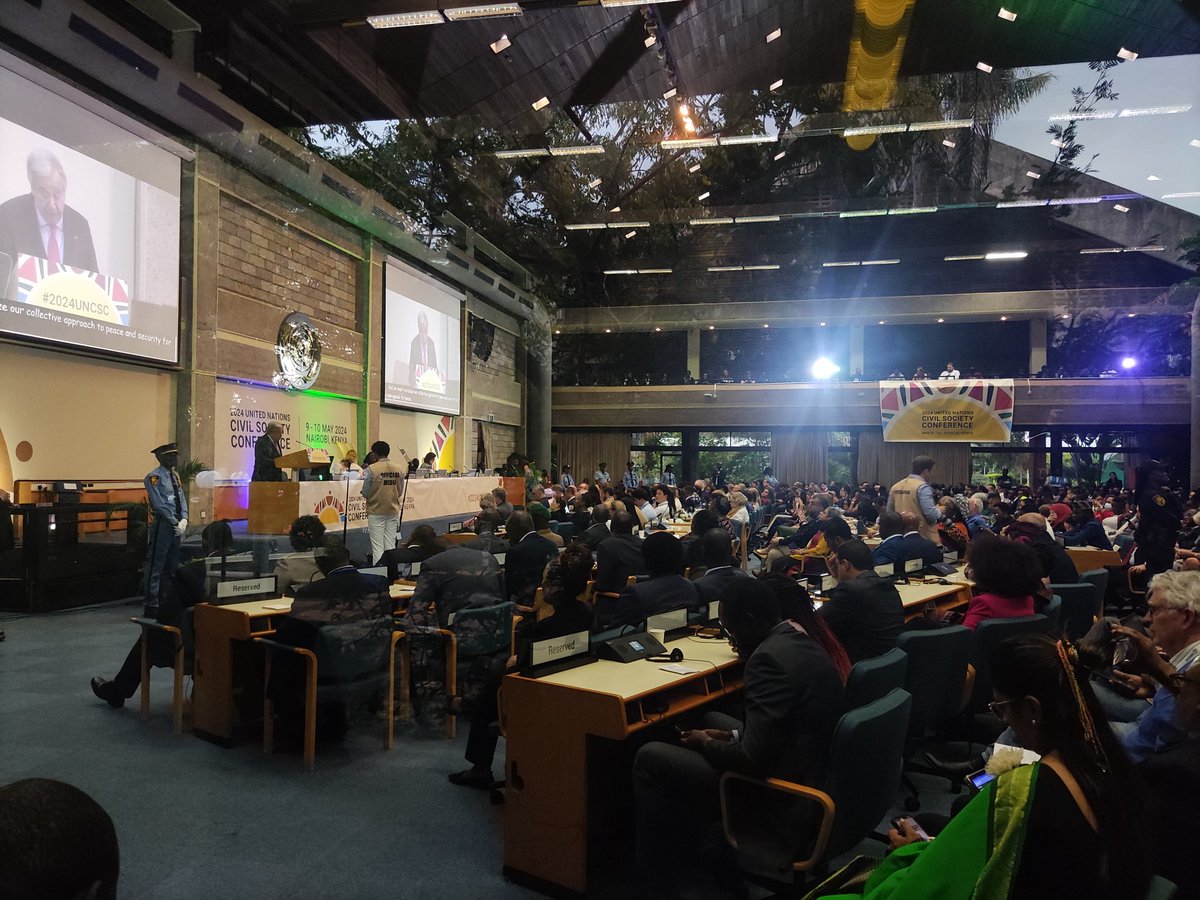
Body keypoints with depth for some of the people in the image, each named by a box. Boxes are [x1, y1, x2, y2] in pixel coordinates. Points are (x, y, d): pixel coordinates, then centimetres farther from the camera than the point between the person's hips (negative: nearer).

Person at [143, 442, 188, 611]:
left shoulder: (175, 475, 14)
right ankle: (152, 605, 1)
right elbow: (159, 504, -15)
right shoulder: (154, 476, -9)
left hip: (176, 527, 8)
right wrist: (175, 523, -14)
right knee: (156, 566, -3)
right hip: (162, 526, -8)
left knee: (171, 566, 14)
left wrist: (184, 519, -3)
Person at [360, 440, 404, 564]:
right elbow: (400, 491, 7)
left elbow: (365, 493, -9)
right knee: (391, 545, 9)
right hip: (393, 511, 3)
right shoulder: (399, 469, -1)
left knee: (377, 547, 2)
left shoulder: (371, 469, -13)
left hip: (376, 512, -3)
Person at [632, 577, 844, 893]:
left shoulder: (770, 657, -26)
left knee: (649, 757, -2)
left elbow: (751, 759, -28)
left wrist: (706, 743, -9)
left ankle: (655, 881, 14)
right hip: (813, 773, 10)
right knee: (709, 719, 27)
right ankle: (685, 836, 36)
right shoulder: (804, 642, 4)